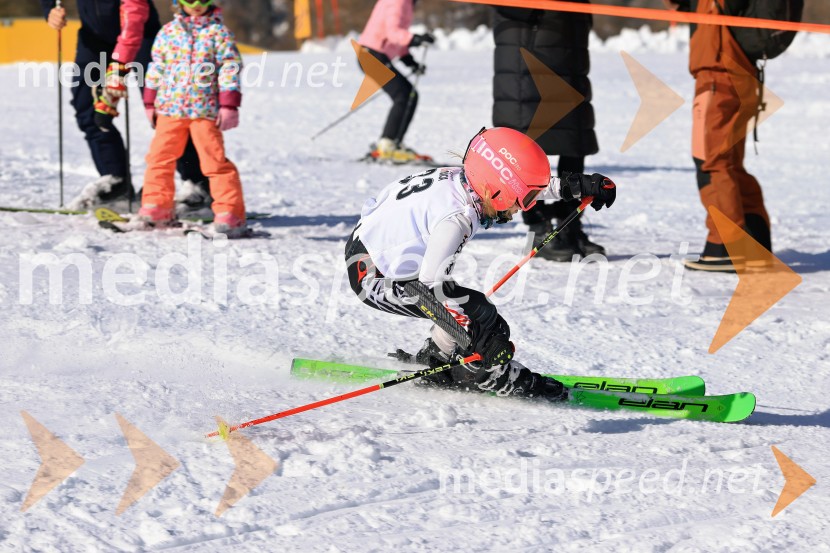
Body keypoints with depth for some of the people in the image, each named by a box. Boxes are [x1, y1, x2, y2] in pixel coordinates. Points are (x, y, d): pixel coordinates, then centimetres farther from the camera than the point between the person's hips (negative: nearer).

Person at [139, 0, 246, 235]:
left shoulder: (218, 32, 0)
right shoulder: (168, 31, 9)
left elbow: (230, 67, -4)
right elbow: (156, 68, 16)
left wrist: (228, 105, -10)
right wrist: (151, 102, 14)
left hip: (205, 110, -4)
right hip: (170, 109, 4)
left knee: (215, 161, -6)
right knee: (159, 157, 7)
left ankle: (229, 211, -2)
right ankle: (157, 206, 20)